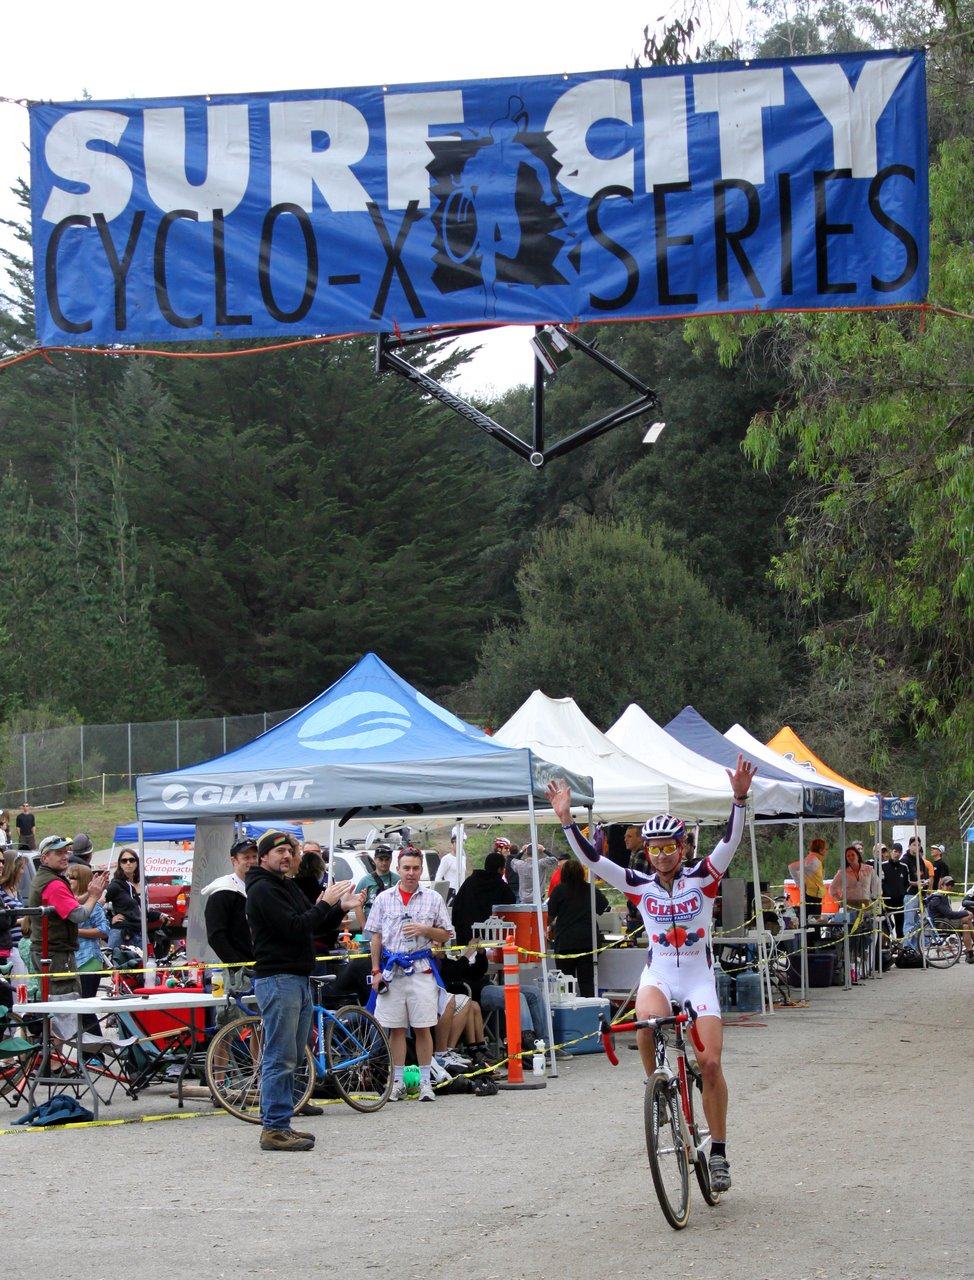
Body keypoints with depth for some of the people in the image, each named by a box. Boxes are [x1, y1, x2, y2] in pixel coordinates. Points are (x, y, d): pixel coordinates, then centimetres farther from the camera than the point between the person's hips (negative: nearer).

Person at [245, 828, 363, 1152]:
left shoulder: (288, 886, 19)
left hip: (299, 979, 10)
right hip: (278, 979, -10)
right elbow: (295, 928, -21)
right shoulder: (263, 889, -12)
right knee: (280, 1058, -10)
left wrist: (340, 908, 4)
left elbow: (314, 927, 20)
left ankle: (280, 1124, 16)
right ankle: (274, 1128, -8)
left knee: (292, 1057, 12)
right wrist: (326, 903, -13)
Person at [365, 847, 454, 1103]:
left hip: (421, 969, -1)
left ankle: (425, 1081, 5)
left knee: (422, 1028, -2)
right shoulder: (384, 899, 9)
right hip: (391, 969, 1)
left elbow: (446, 935, 8)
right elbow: (376, 937, 10)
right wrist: (376, 971, 3)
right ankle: (398, 1082, 9)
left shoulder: (433, 899, 6)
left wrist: (424, 930, -11)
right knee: (396, 1028, 4)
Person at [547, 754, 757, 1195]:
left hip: (699, 979, -1)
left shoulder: (703, 878, -4)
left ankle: (719, 1151, 5)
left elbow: (730, 843, -17)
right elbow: (592, 861, -5)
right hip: (658, 975, 1)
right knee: (647, 1023, -34)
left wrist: (740, 799, -33)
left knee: (710, 1064, -9)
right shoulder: (641, 886, 1)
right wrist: (566, 820, -15)